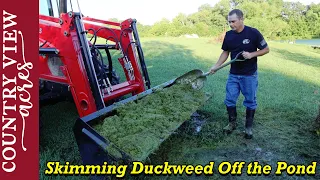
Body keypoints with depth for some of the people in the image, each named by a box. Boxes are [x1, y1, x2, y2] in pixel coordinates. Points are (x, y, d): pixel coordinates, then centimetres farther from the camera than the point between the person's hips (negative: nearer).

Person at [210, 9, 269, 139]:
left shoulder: (253, 33, -14)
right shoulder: (228, 35, -1)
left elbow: (266, 49, -6)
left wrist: (251, 54, -21)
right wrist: (216, 66, -4)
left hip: (249, 75, -3)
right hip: (233, 75, 4)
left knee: (250, 101, 8)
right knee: (229, 100, 8)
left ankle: (248, 127, 25)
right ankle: (232, 123, 28)